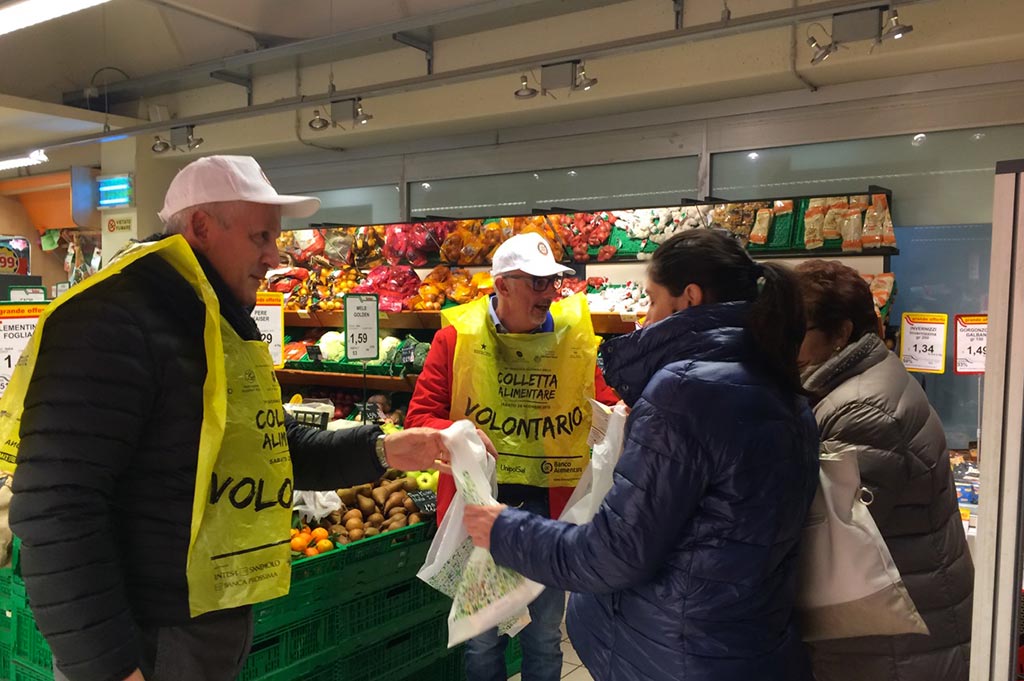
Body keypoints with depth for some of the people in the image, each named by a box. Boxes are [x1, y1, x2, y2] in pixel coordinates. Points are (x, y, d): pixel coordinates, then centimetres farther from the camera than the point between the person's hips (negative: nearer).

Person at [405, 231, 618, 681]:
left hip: (551, 504, 2)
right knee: (483, 636, 15)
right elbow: (420, 417, -5)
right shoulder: (457, 336, -7)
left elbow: (604, 405, 8)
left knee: (545, 636, 18)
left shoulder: (574, 334, -1)